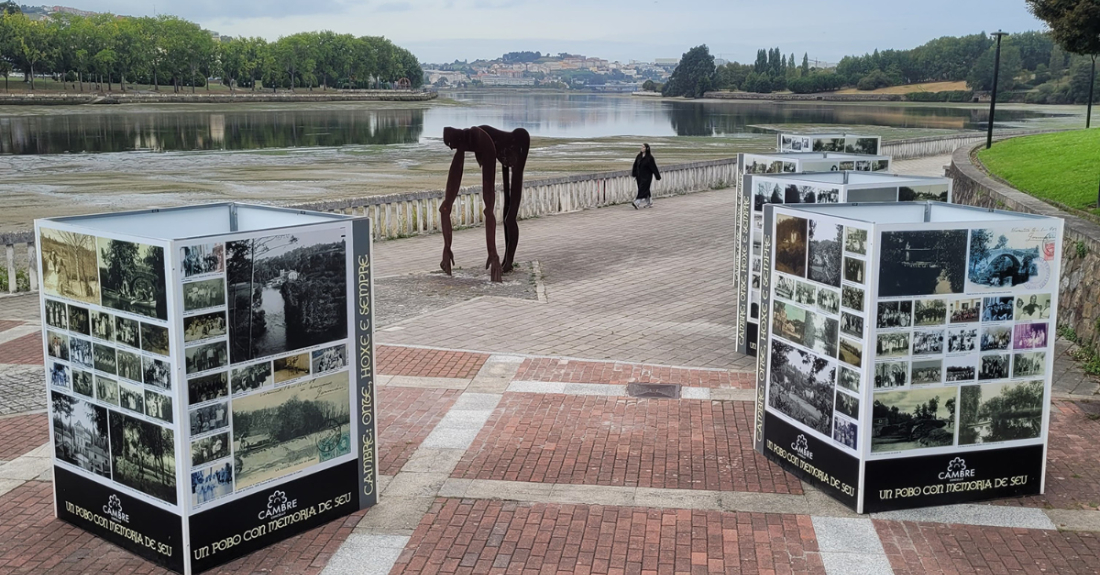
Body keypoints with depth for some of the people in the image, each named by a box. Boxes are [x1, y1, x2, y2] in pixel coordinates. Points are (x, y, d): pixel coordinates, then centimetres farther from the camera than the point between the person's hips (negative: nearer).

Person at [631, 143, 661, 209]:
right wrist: (634, 175, 9)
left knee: (643, 189, -13)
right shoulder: (639, 156, 5)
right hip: (639, 176, 6)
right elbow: (635, 166, 9)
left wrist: (658, 177, -6)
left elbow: (654, 167, -9)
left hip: (647, 176, -6)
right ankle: (649, 203, 23)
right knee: (645, 189, 12)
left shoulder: (650, 157, -11)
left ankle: (637, 203, -21)